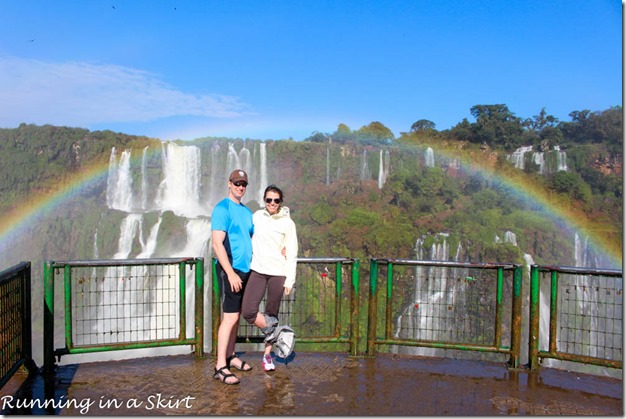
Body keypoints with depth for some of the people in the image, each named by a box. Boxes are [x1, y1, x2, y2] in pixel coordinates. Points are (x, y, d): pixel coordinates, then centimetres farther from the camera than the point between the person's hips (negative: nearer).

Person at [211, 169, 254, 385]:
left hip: (245, 270, 8)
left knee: (236, 315, 13)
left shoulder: (246, 211, 15)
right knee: (230, 317, -9)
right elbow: (217, 244, -18)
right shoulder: (222, 209, -10)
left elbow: (253, 239, 21)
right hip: (230, 269, -8)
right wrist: (231, 273, -22)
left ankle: (230, 356, 25)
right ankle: (220, 367, -3)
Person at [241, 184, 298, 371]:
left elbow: (292, 253, -2)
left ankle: (267, 355, 23)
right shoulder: (257, 216, 4)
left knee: (272, 314, 7)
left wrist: (290, 280, -5)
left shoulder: (288, 223, -2)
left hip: (278, 273, -2)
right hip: (257, 270, 2)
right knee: (248, 311, -12)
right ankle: (274, 334, 12)